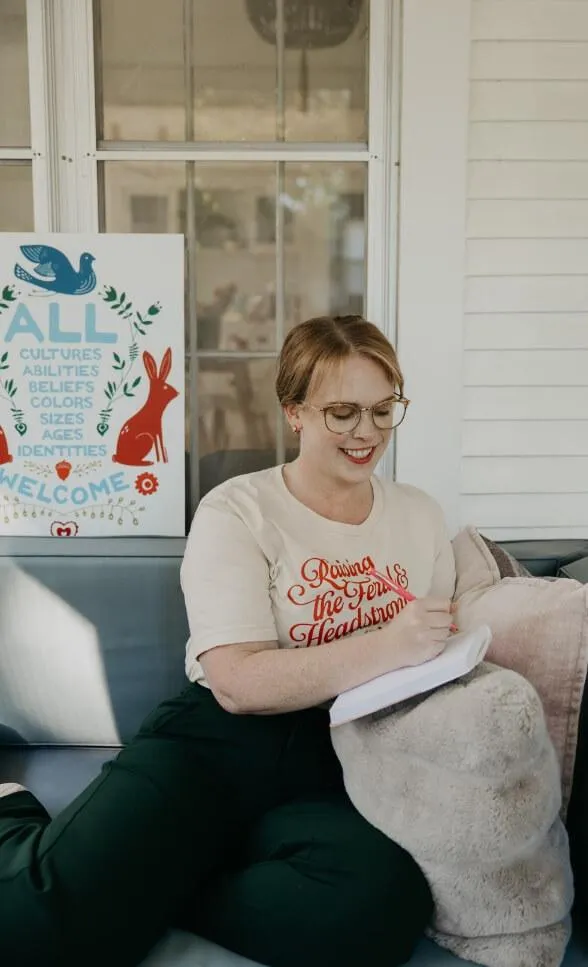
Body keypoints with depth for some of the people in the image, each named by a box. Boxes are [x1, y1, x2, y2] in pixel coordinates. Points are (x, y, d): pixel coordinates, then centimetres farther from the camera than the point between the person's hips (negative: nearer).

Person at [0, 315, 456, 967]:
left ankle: (152, 878, -5)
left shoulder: (419, 514, 13)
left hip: (342, 765, 4)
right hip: (220, 742, -3)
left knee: (380, 903, -33)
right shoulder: (237, 512, -2)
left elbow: (435, 645, 21)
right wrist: (381, 648, -25)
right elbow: (238, 684, -13)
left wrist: (444, 648, -2)